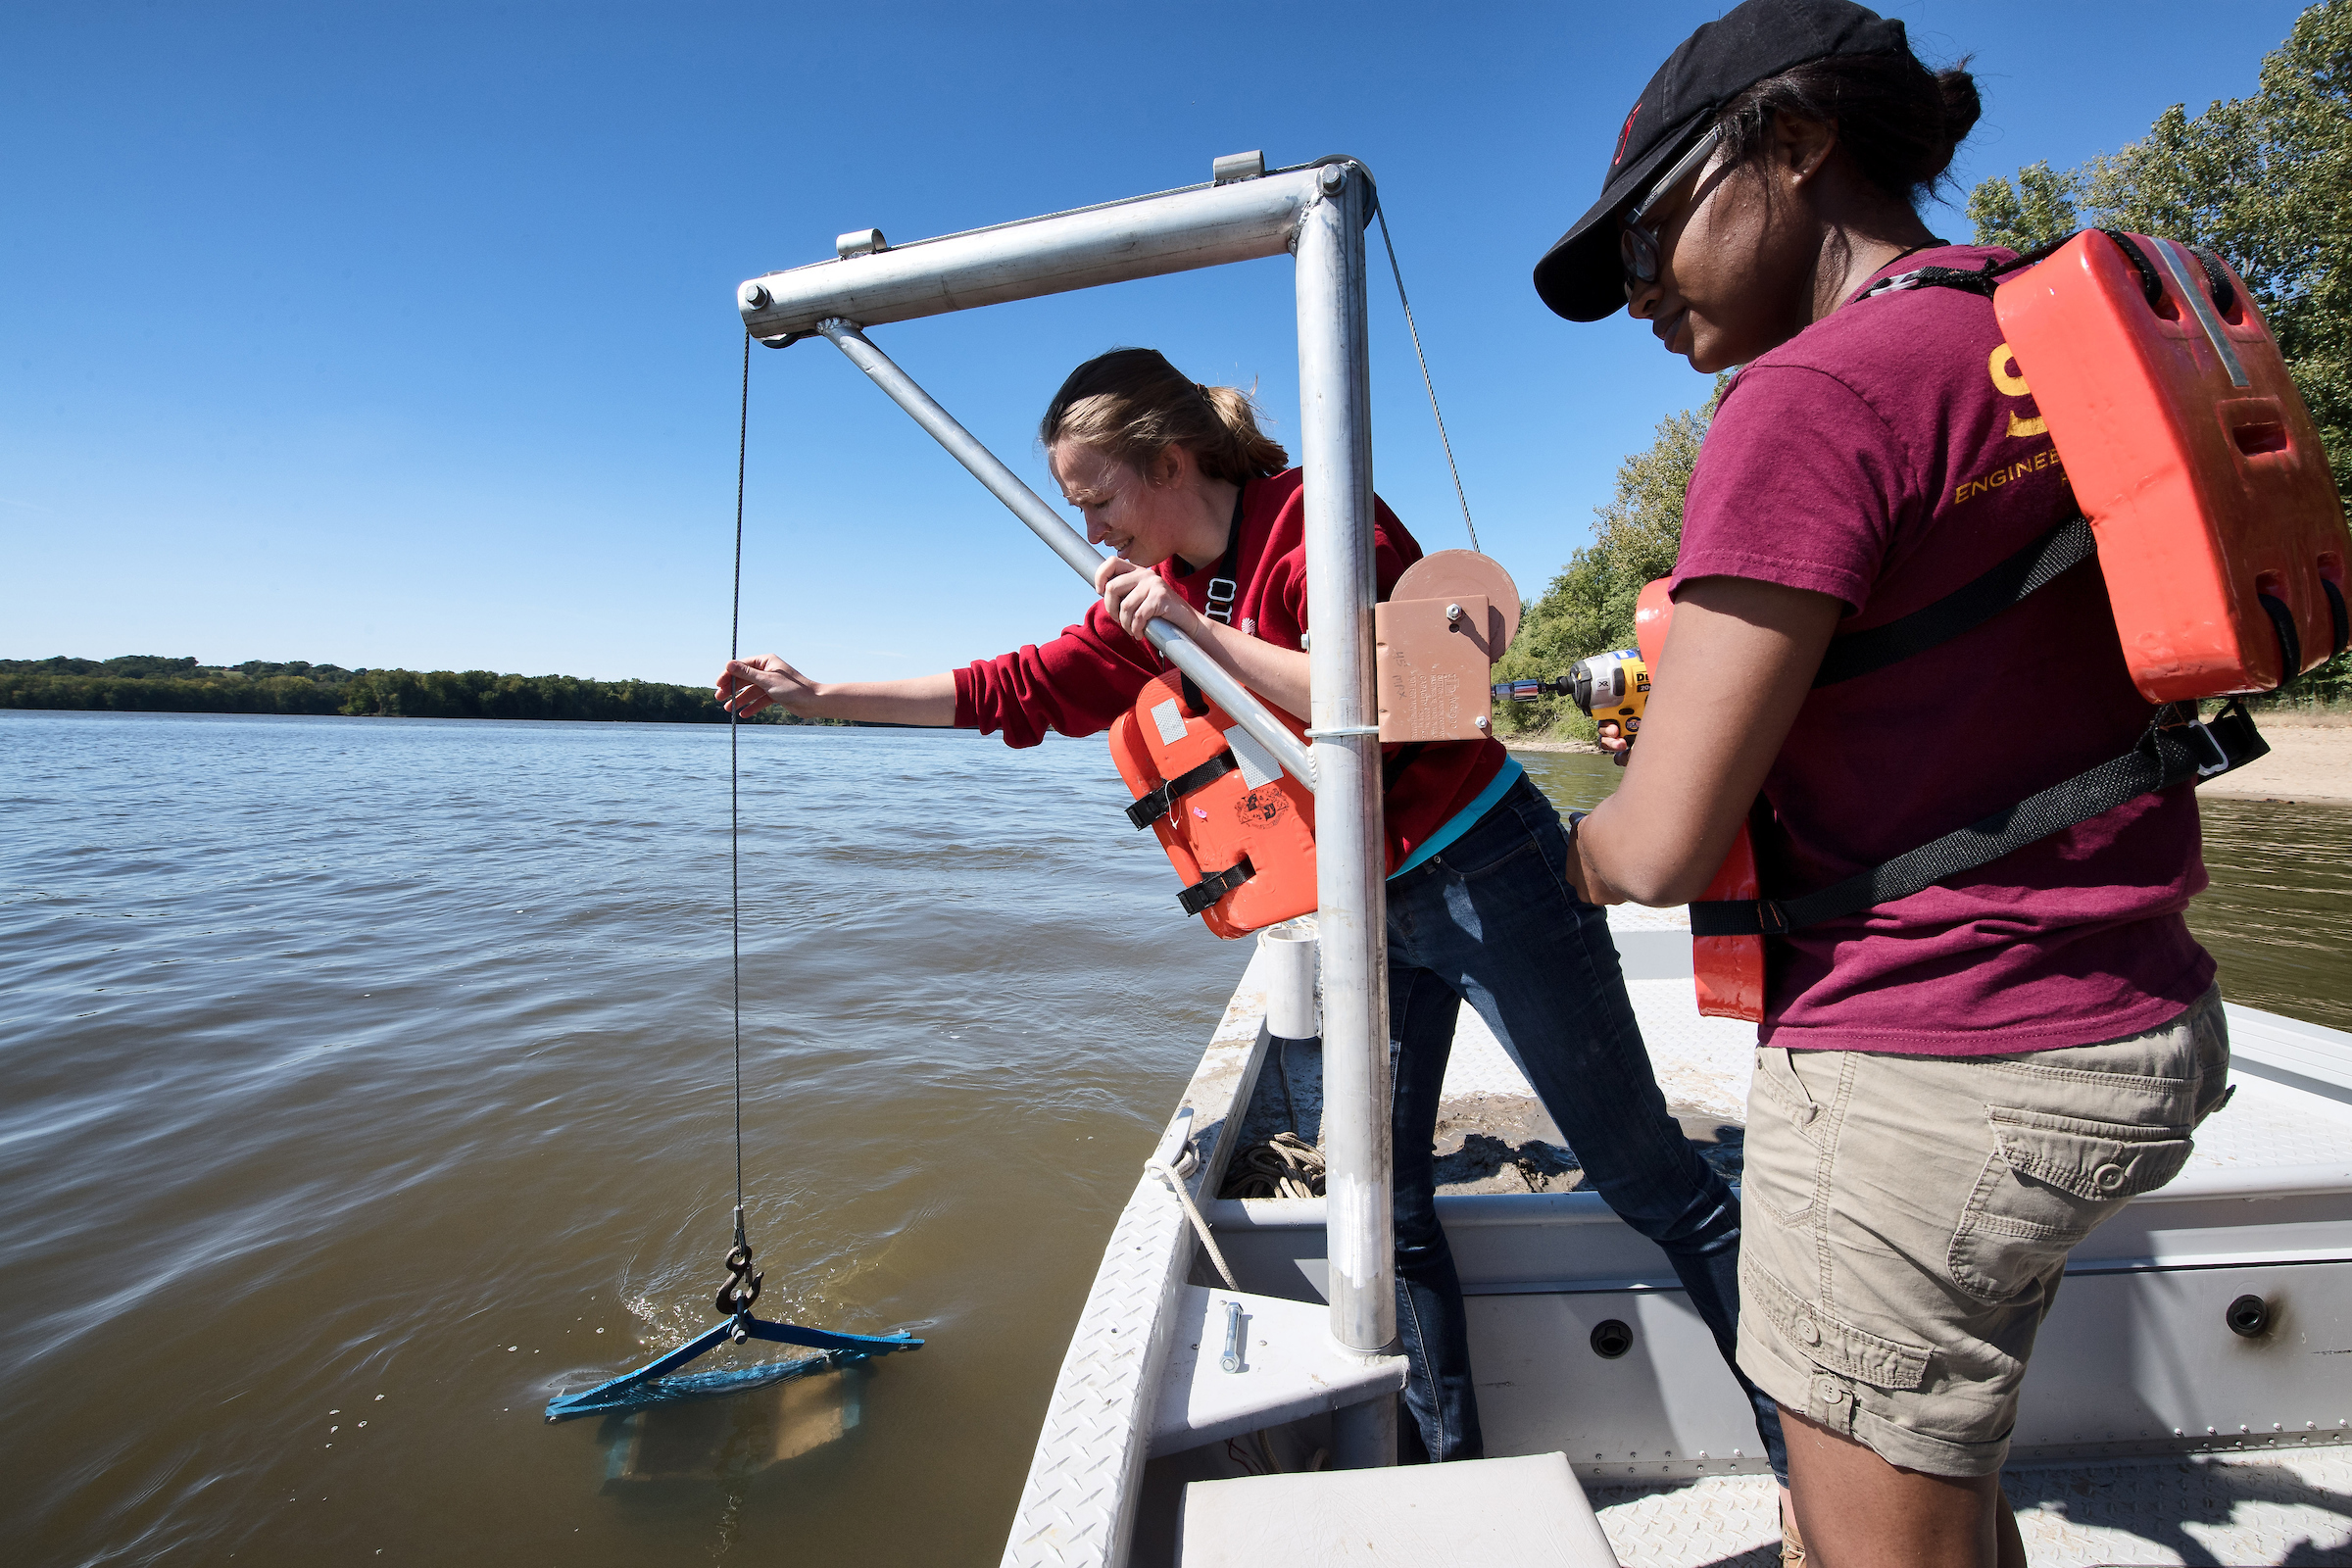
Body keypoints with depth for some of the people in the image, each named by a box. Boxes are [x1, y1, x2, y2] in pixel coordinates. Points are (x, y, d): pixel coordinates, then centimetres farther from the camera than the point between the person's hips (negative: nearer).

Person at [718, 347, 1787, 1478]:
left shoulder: (1316, 520, -15)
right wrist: (816, 694, 10)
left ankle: (1806, 1450, 23)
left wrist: (1201, 632, -25)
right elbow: (1016, 691, 10)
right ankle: (1447, 1455, 30)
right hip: (1370, 911, 7)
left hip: (1485, 875, -7)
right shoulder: (1154, 592, 7)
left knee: (1653, 1182, 4)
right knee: (1386, 1200, 11)